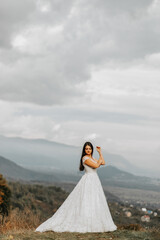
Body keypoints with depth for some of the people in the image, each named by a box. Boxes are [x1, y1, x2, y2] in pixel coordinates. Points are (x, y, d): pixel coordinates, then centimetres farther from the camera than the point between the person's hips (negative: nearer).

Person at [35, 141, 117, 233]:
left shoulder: (92, 158, 16)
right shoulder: (85, 158, -11)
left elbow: (103, 163, 17)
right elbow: (96, 165, -18)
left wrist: (100, 153, 14)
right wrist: (100, 159, 0)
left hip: (95, 182, 9)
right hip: (88, 180, -9)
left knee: (94, 203, 6)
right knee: (86, 202, -12)